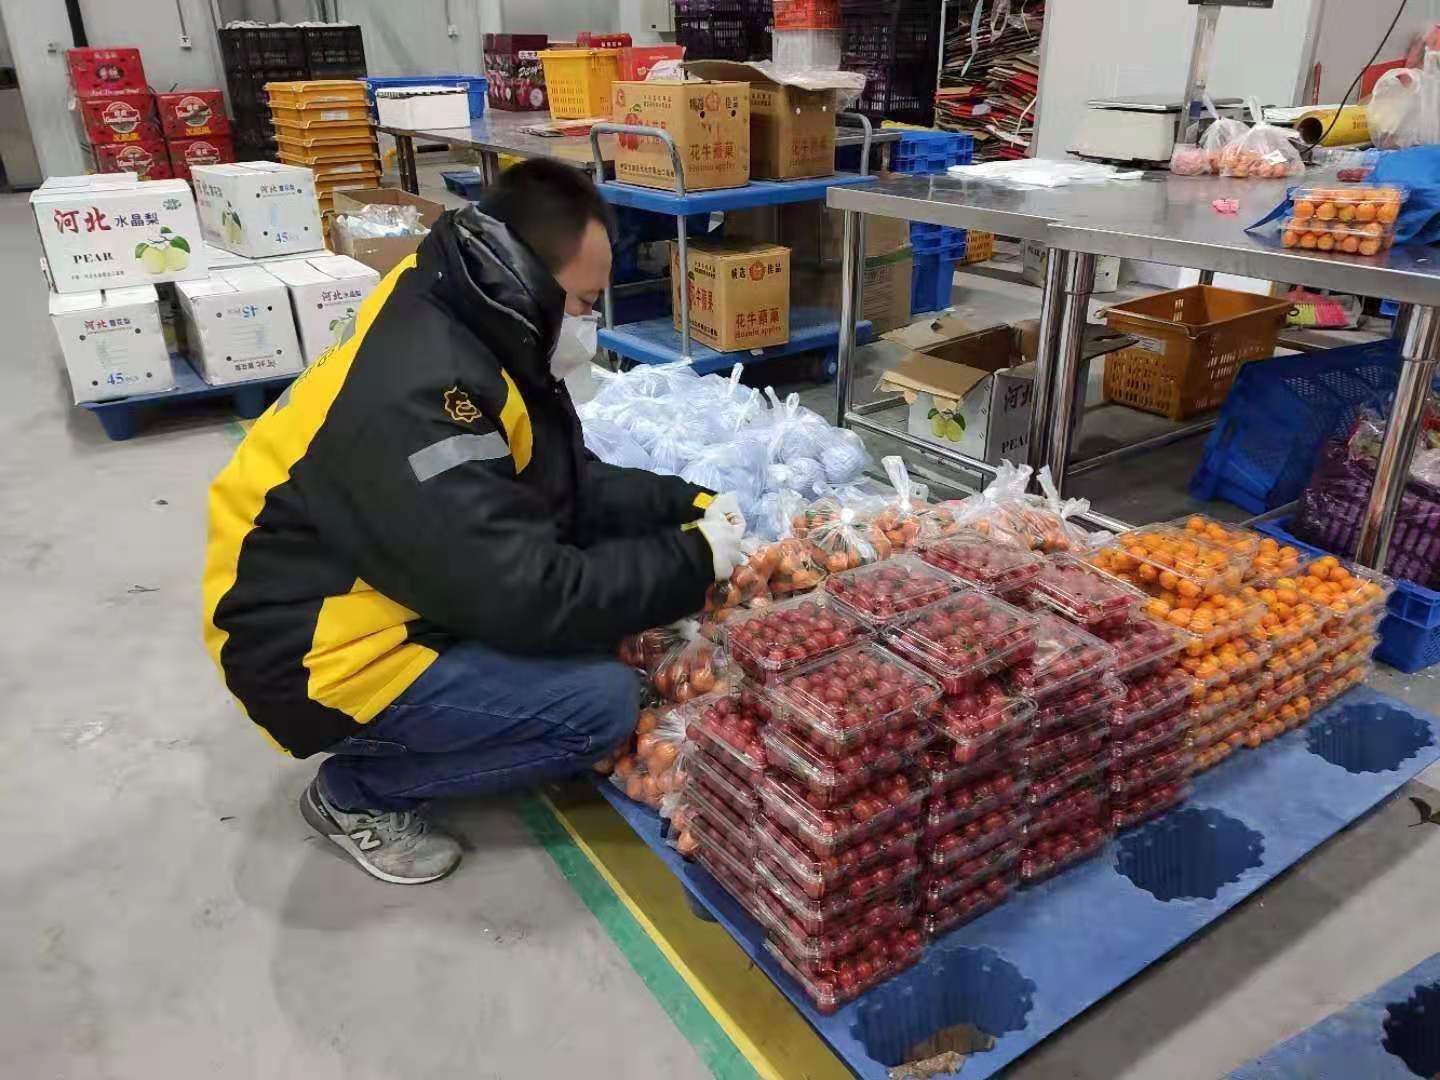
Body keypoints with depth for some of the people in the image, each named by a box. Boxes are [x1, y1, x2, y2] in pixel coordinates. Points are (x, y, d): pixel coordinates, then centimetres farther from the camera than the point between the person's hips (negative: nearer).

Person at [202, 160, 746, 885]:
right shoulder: (418, 395, -30)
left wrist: (686, 505, -5)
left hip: (388, 601, 10)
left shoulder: (469, 338, 1)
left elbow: (572, 485, 9)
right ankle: (358, 792, 2)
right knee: (601, 702, -17)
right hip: (319, 655, -10)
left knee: (602, 584, 5)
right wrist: (693, 562, -20)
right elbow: (526, 598, -30)